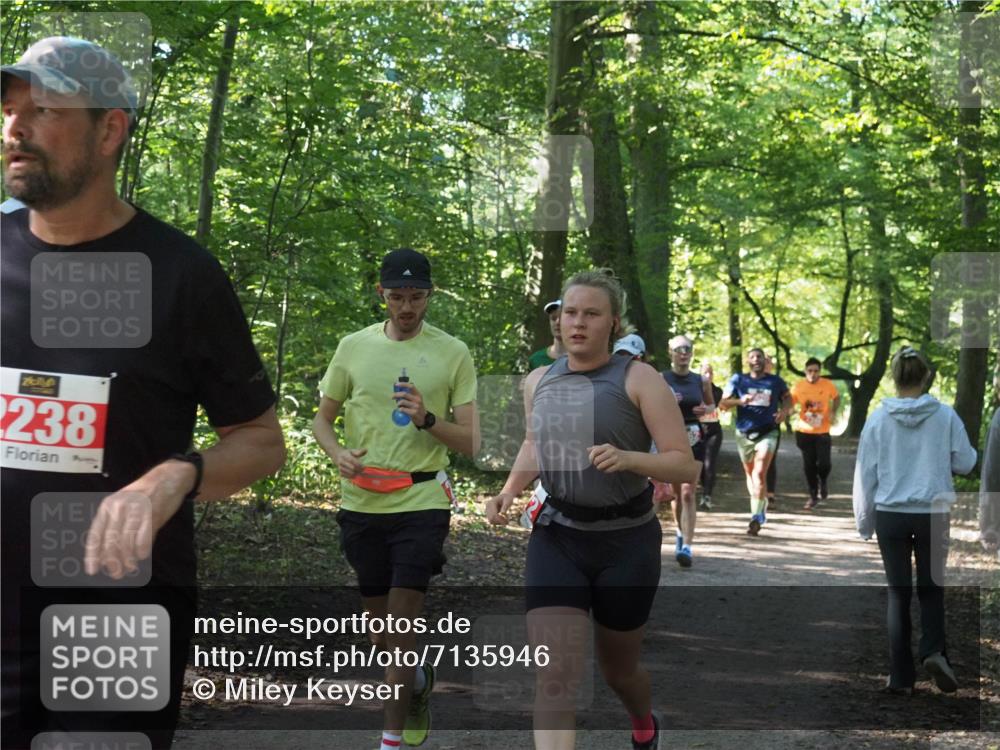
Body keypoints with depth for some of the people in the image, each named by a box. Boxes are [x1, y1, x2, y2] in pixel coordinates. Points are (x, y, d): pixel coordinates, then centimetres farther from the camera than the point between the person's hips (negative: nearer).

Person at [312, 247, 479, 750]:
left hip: (422, 500, -3)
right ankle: (417, 682, 43)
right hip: (361, 501, 3)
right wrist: (338, 454, -7)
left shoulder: (453, 353, -1)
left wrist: (427, 420, -19)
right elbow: (322, 418, 13)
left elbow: (470, 441, -1)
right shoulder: (353, 347, 6)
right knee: (378, 625, 13)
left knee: (401, 626, -7)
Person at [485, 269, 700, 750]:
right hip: (555, 536, 3)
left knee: (617, 669, 18)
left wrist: (627, 458, -31)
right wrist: (509, 491, 7)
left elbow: (685, 465, -14)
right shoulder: (539, 381, 5)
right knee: (553, 674, -14)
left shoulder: (638, 379, -10)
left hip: (627, 542, -2)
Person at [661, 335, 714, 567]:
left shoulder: (701, 381, 5)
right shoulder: (661, 379, -1)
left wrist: (705, 410, -3)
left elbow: (711, 405, 20)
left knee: (688, 494, -11)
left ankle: (687, 546, -16)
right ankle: (681, 533, 38)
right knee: (676, 492, 12)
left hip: (694, 441, 0)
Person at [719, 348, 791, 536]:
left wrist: (784, 410, 0)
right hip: (744, 433, 2)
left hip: (767, 433, -2)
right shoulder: (738, 380, 2)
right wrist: (739, 401, -21)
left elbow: (787, 397, 21)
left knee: (759, 474, -16)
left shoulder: (775, 381, 5)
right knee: (750, 474, 13)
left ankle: (756, 517, -17)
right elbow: (723, 403, -2)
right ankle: (762, 506, 34)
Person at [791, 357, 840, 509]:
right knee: (809, 465, 6)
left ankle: (823, 484, 24)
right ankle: (813, 496, 21)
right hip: (804, 432, 1)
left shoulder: (828, 385, -6)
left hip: (822, 431, -1)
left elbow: (836, 398, 12)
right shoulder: (798, 386, -5)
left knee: (823, 463, -10)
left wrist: (833, 412, -2)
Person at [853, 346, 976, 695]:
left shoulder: (878, 419, -5)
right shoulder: (945, 416, -7)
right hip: (932, 515, 0)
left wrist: (864, 521, 12)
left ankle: (901, 676, 10)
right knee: (931, 588, 17)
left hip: (890, 516, 0)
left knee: (899, 593, 10)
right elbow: (965, 463, 2)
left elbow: (865, 474, 0)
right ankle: (934, 651, -6)